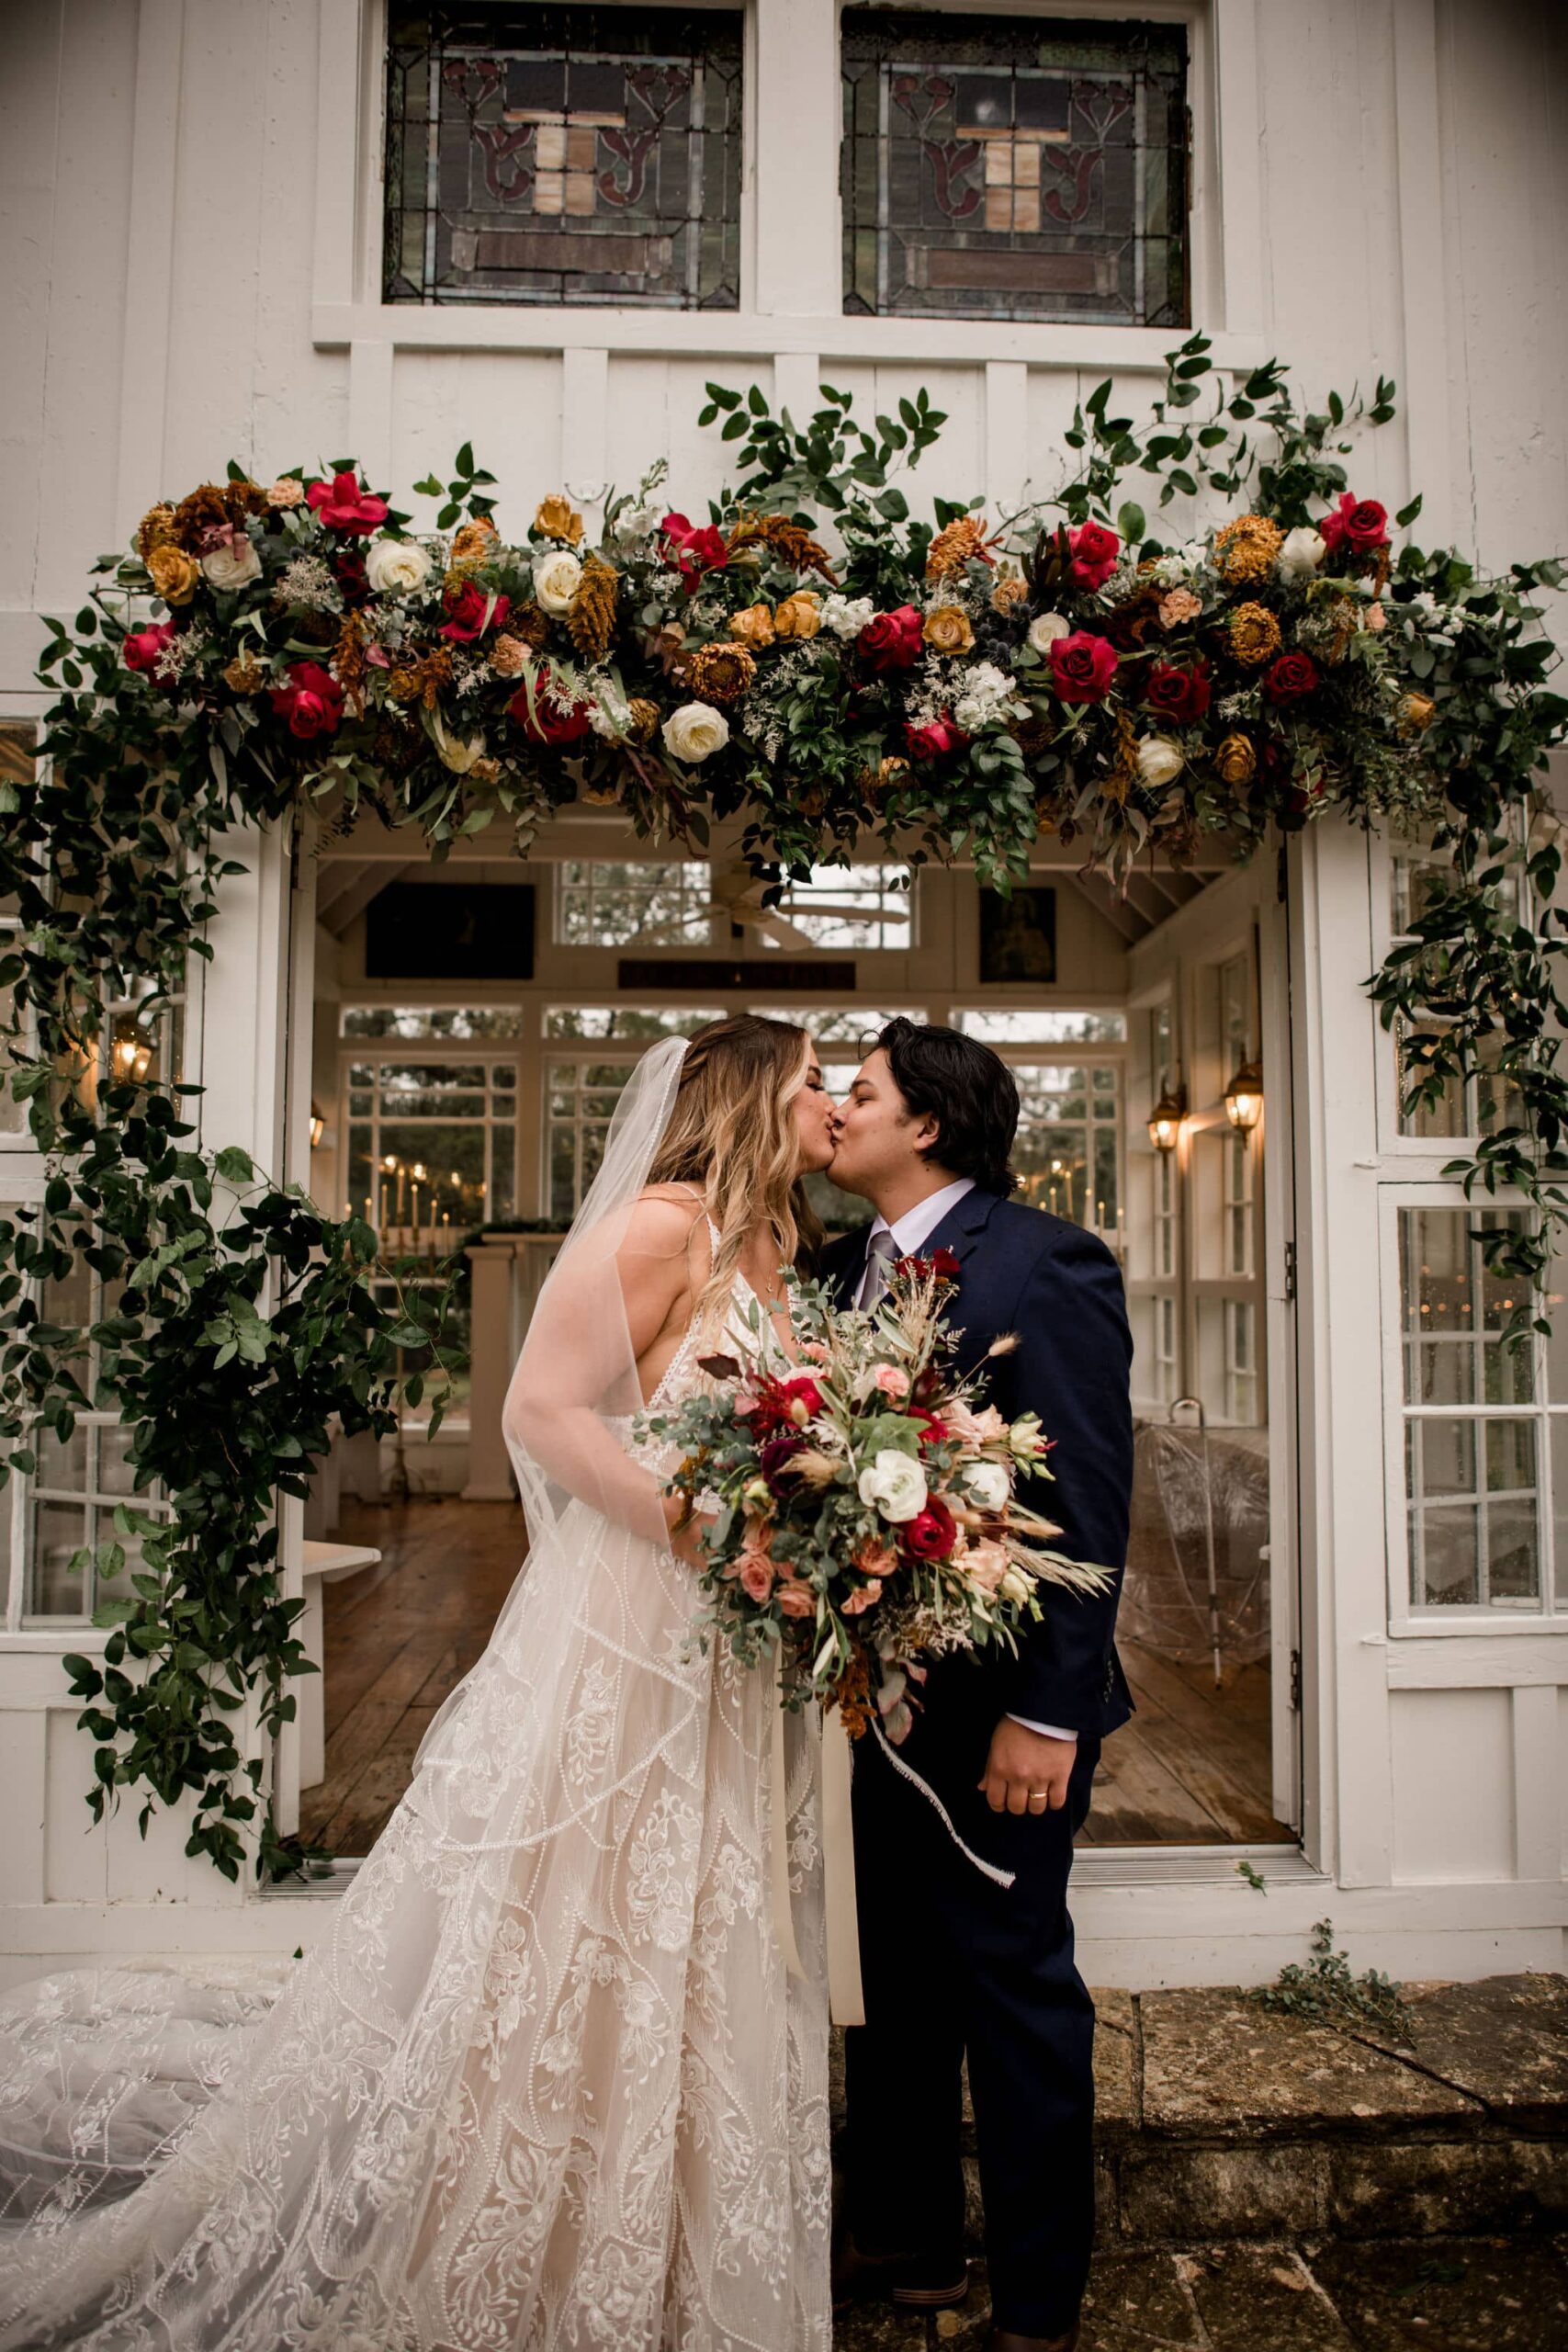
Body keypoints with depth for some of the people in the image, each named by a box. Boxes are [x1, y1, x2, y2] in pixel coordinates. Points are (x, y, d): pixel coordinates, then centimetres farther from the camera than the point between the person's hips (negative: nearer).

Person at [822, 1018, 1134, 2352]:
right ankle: (907, 2243, 41)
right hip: (887, 1692, 7)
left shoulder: (1047, 1263, -16)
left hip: (1001, 1703, -7)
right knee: (899, 1979, 20)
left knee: (1013, 1981, 9)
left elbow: (1090, 1508, -19)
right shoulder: (848, 1269, 7)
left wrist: (1046, 1712, -20)